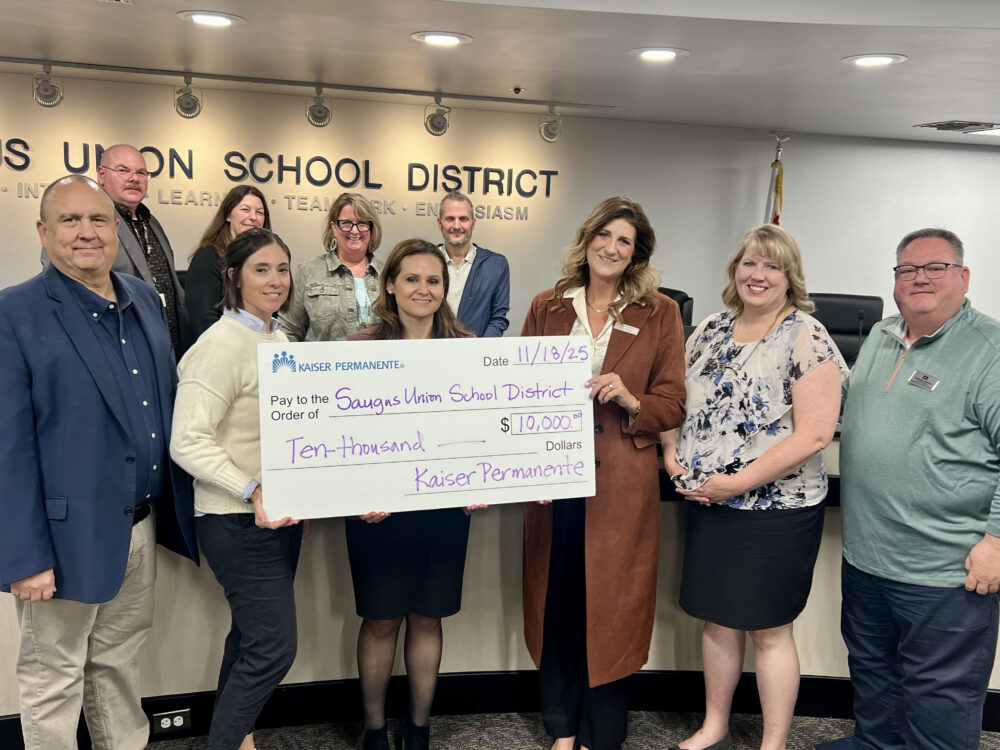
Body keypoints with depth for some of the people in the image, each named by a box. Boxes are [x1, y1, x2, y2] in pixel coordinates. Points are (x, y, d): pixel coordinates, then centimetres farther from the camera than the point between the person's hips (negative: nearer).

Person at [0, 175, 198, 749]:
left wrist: (177, 512, 11)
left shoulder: (146, 299, 8)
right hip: (68, 535, -5)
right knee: (54, 679, 12)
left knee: (120, 663, 21)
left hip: (142, 528, 6)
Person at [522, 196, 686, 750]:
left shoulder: (659, 314, 2)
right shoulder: (546, 308, 8)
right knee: (558, 603, 11)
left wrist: (629, 400, -17)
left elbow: (673, 405, 3)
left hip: (621, 485, -2)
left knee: (609, 607, 6)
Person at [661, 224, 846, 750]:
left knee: (768, 629, 7)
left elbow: (815, 434, -18)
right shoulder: (710, 330, 7)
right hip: (707, 504, 5)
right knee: (716, 618, 17)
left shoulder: (806, 337, -11)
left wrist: (738, 482, -18)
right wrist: (672, 454, -3)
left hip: (777, 510, -5)